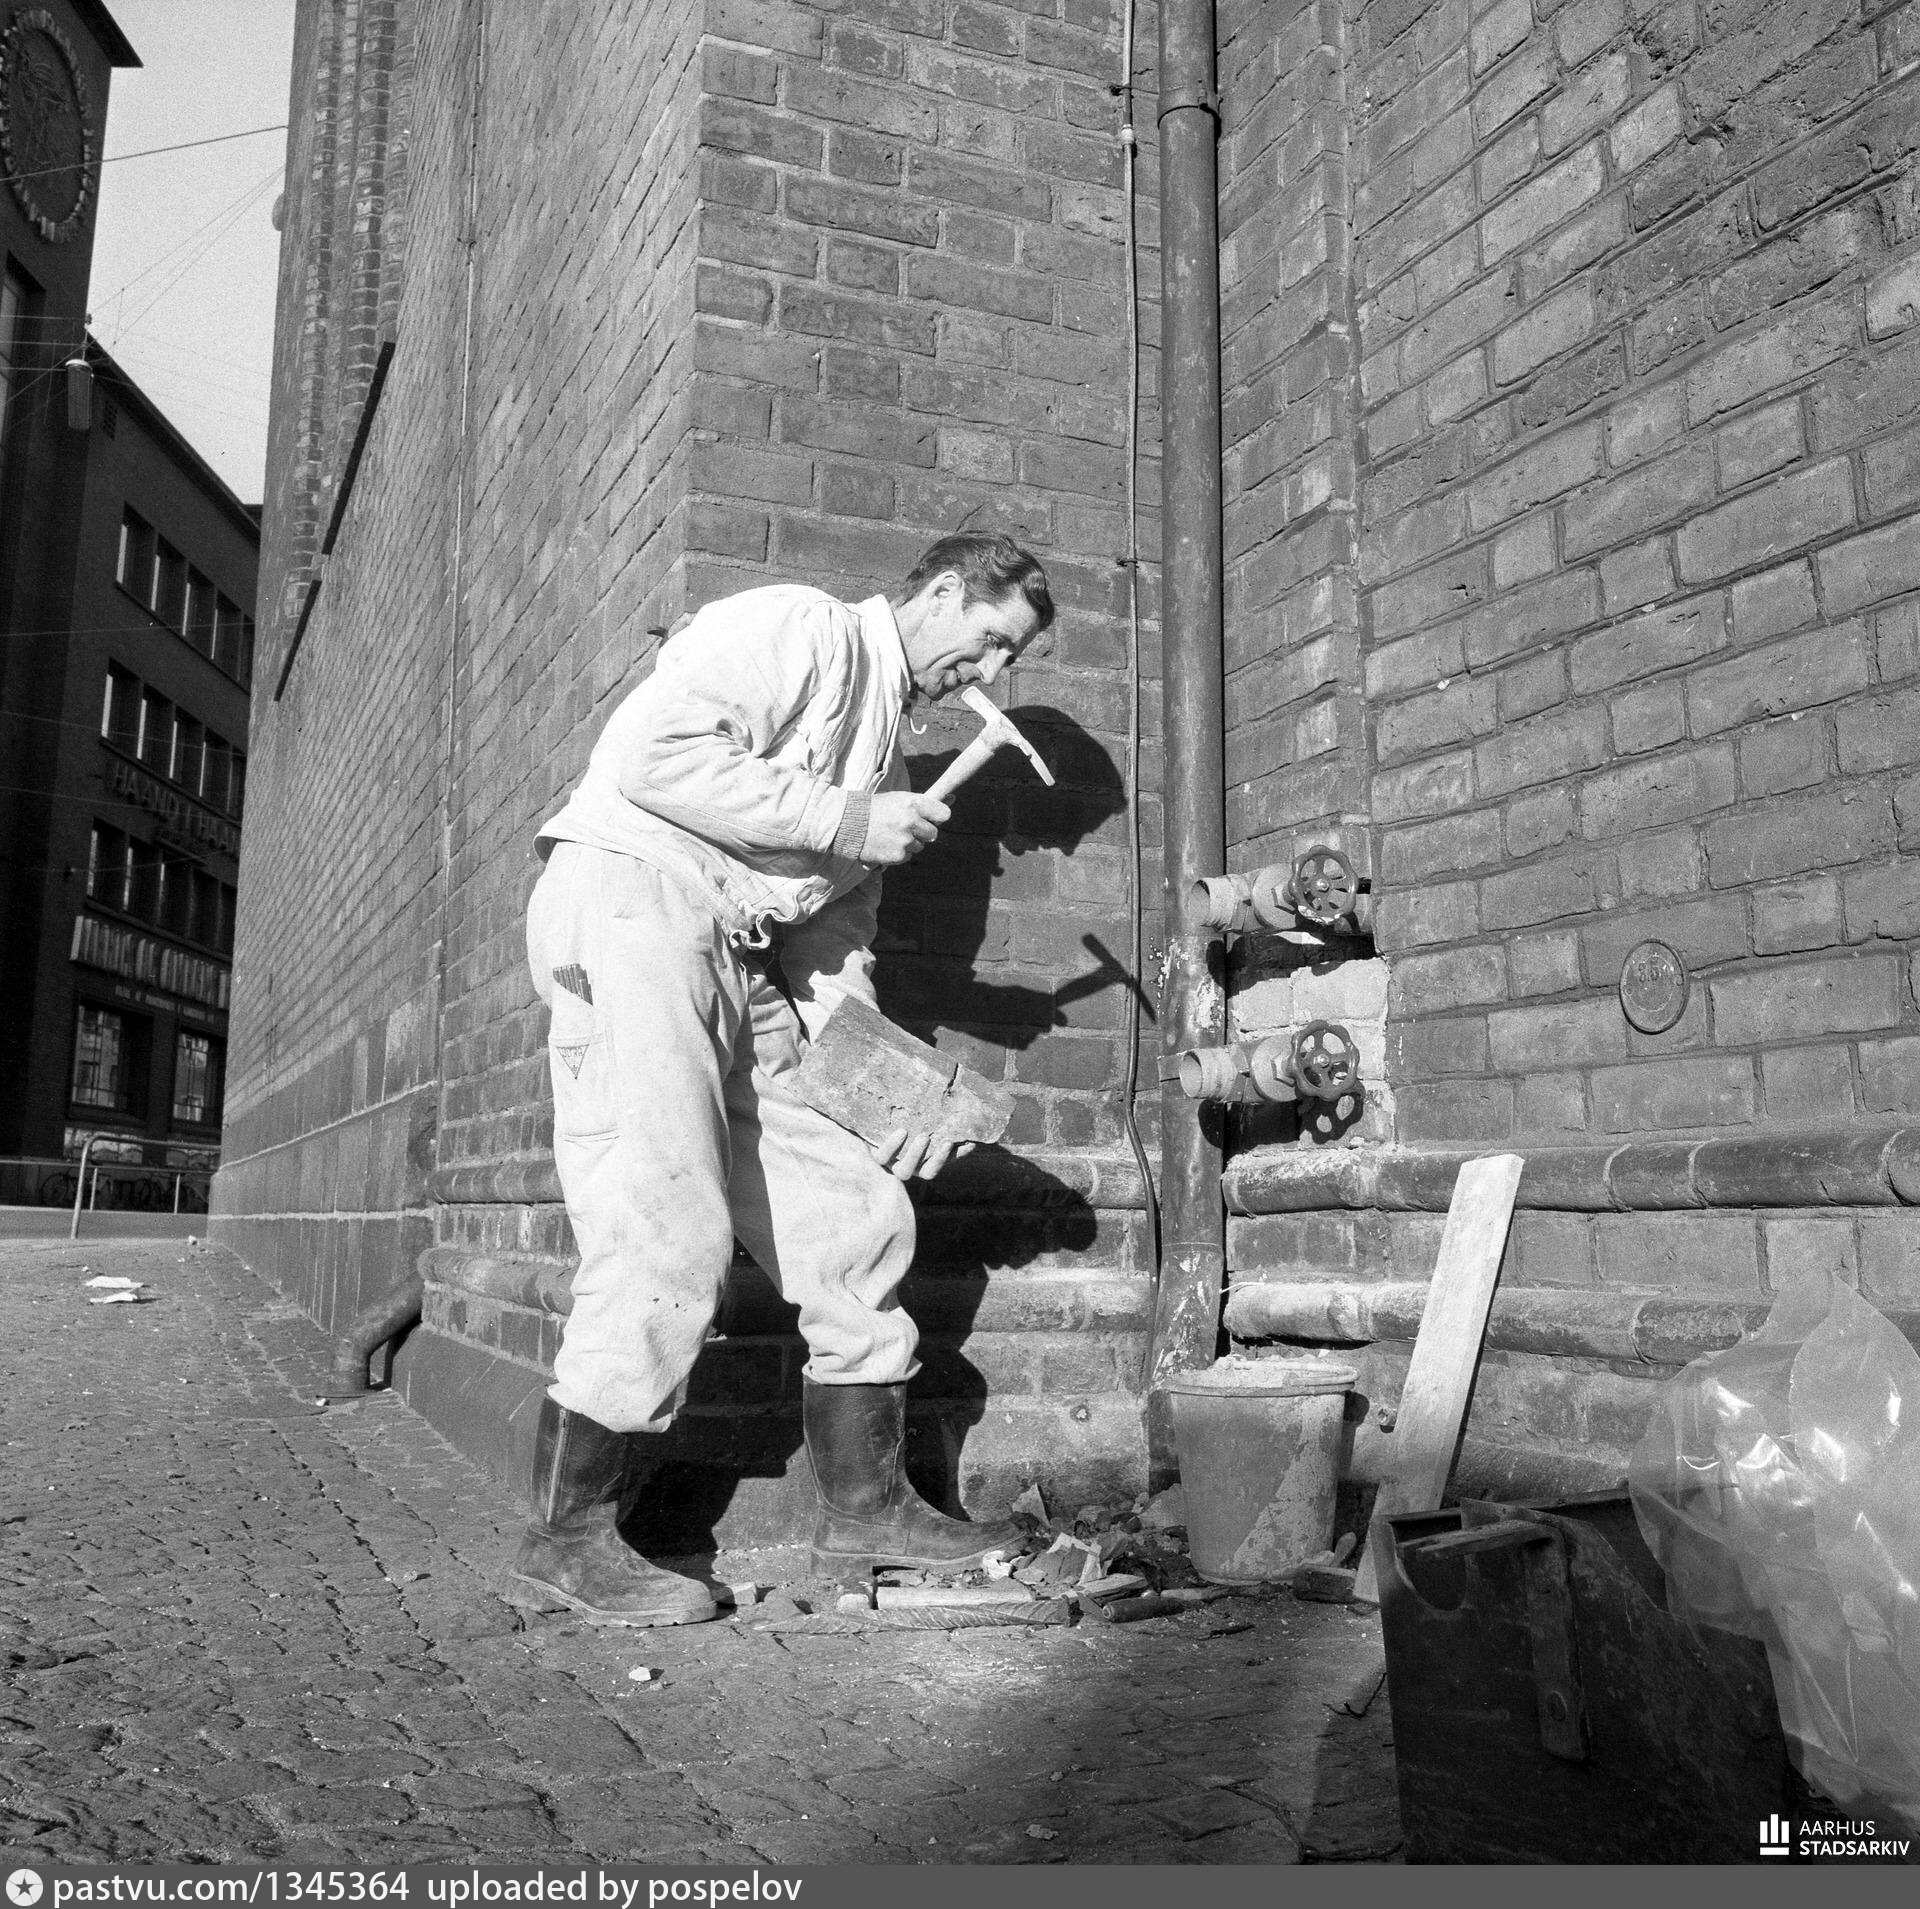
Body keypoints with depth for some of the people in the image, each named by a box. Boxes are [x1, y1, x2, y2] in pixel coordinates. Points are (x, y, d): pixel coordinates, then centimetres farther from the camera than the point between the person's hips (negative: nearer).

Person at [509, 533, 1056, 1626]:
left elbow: (836, 935, 21)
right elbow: (654, 753, -17)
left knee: (861, 1217, 4)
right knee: (670, 1233, -15)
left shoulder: (887, 755, 25)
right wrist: (847, 820, -13)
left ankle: (868, 1506, 14)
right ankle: (568, 1540, -3)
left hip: (738, 964, 9)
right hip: (630, 893, -9)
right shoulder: (800, 627, -2)